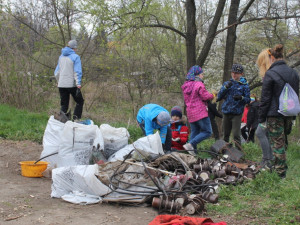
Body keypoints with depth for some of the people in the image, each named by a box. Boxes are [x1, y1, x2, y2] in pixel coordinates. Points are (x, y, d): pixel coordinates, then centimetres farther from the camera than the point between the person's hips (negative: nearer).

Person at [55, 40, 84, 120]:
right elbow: (77, 71, -13)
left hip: (61, 85, 5)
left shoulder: (61, 56, 13)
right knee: (80, 102, 9)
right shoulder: (75, 57, -6)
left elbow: (57, 72, 18)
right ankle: (76, 118, -3)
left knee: (64, 105, 9)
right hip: (71, 84, -5)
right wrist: (78, 84, -16)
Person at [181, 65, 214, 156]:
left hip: (190, 113, 8)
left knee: (194, 132, 13)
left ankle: (193, 151, 6)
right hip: (200, 112, -8)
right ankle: (190, 144, -16)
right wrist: (212, 95, 8)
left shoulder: (185, 85, 14)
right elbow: (205, 96, -12)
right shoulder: (199, 85, -12)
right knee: (207, 132, -4)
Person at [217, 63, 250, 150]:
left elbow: (248, 100, -2)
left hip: (237, 113, -4)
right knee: (226, 134, 12)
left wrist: (241, 98, -23)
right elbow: (219, 97, 2)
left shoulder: (244, 85, 1)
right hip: (226, 112, 4)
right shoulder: (227, 83, 10)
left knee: (236, 134, -10)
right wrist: (225, 88, -13)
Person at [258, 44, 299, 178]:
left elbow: (265, 99, -12)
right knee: (282, 141, 18)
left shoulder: (270, 74, -13)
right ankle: (281, 166, 25)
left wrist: (261, 118, -6)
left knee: (277, 143, -1)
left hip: (274, 114, -7)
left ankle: (280, 173, 3)